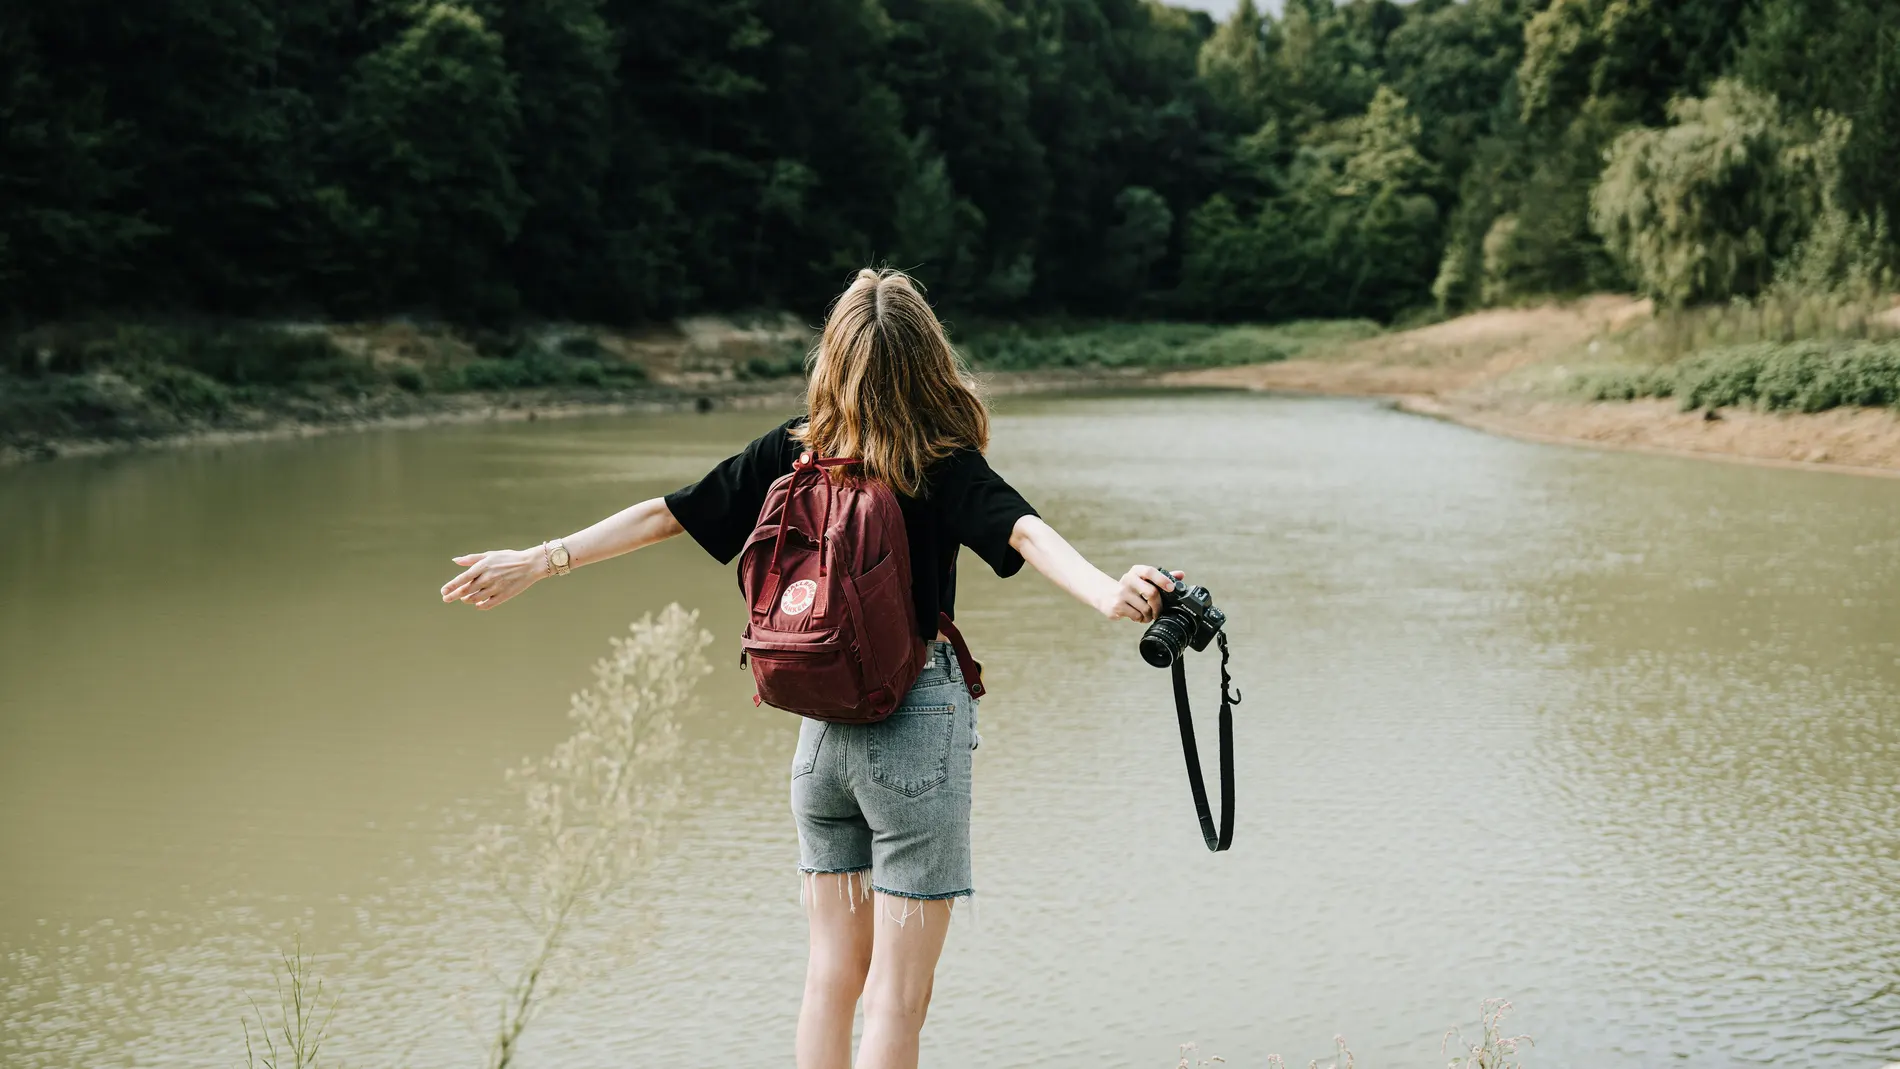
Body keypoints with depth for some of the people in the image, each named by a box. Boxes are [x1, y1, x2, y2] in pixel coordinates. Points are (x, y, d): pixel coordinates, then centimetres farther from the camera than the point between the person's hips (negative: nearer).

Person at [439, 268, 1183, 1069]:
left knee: (832, 973, 16)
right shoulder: (943, 463, -10)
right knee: (898, 994, 1)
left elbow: (664, 514, 5)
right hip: (916, 722, -5)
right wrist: (1108, 595, -42)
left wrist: (538, 561, 12)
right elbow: (1023, 533, -28)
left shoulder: (793, 450, 2)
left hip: (822, 726, 5)